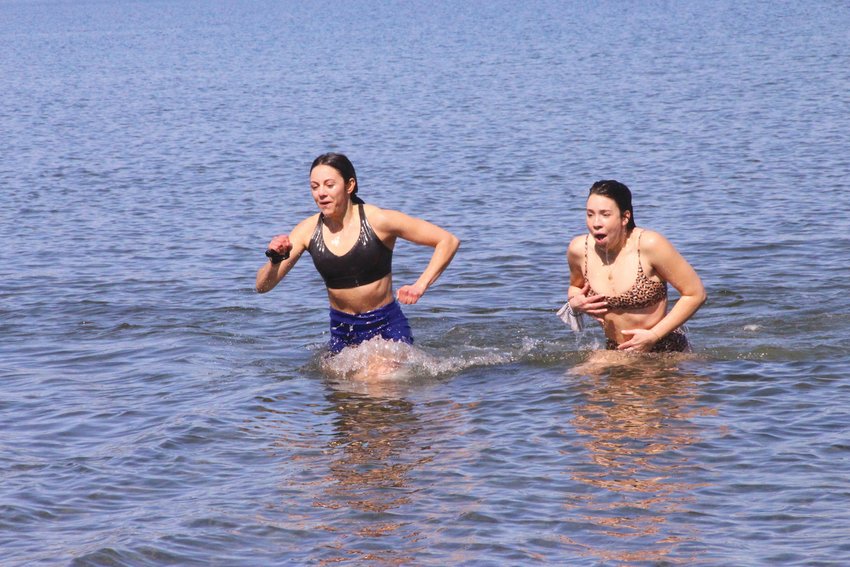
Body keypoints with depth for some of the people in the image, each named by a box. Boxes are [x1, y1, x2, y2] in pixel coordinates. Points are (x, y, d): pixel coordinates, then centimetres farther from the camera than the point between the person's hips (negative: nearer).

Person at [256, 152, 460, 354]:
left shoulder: (378, 220, -14)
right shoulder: (308, 230, -4)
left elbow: (448, 241, -10)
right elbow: (262, 286, -3)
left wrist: (421, 285, -21)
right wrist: (275, 261, -25)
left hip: (386, 326, -3)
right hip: (341, 331, 4)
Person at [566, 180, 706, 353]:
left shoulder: (649, 245, -17)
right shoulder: (579, 249, -5)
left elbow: (696, 294, -12)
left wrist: (653, 336, -16)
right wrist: (574, 304, -5)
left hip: (667, 352, -3)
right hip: (617, 352, 3)